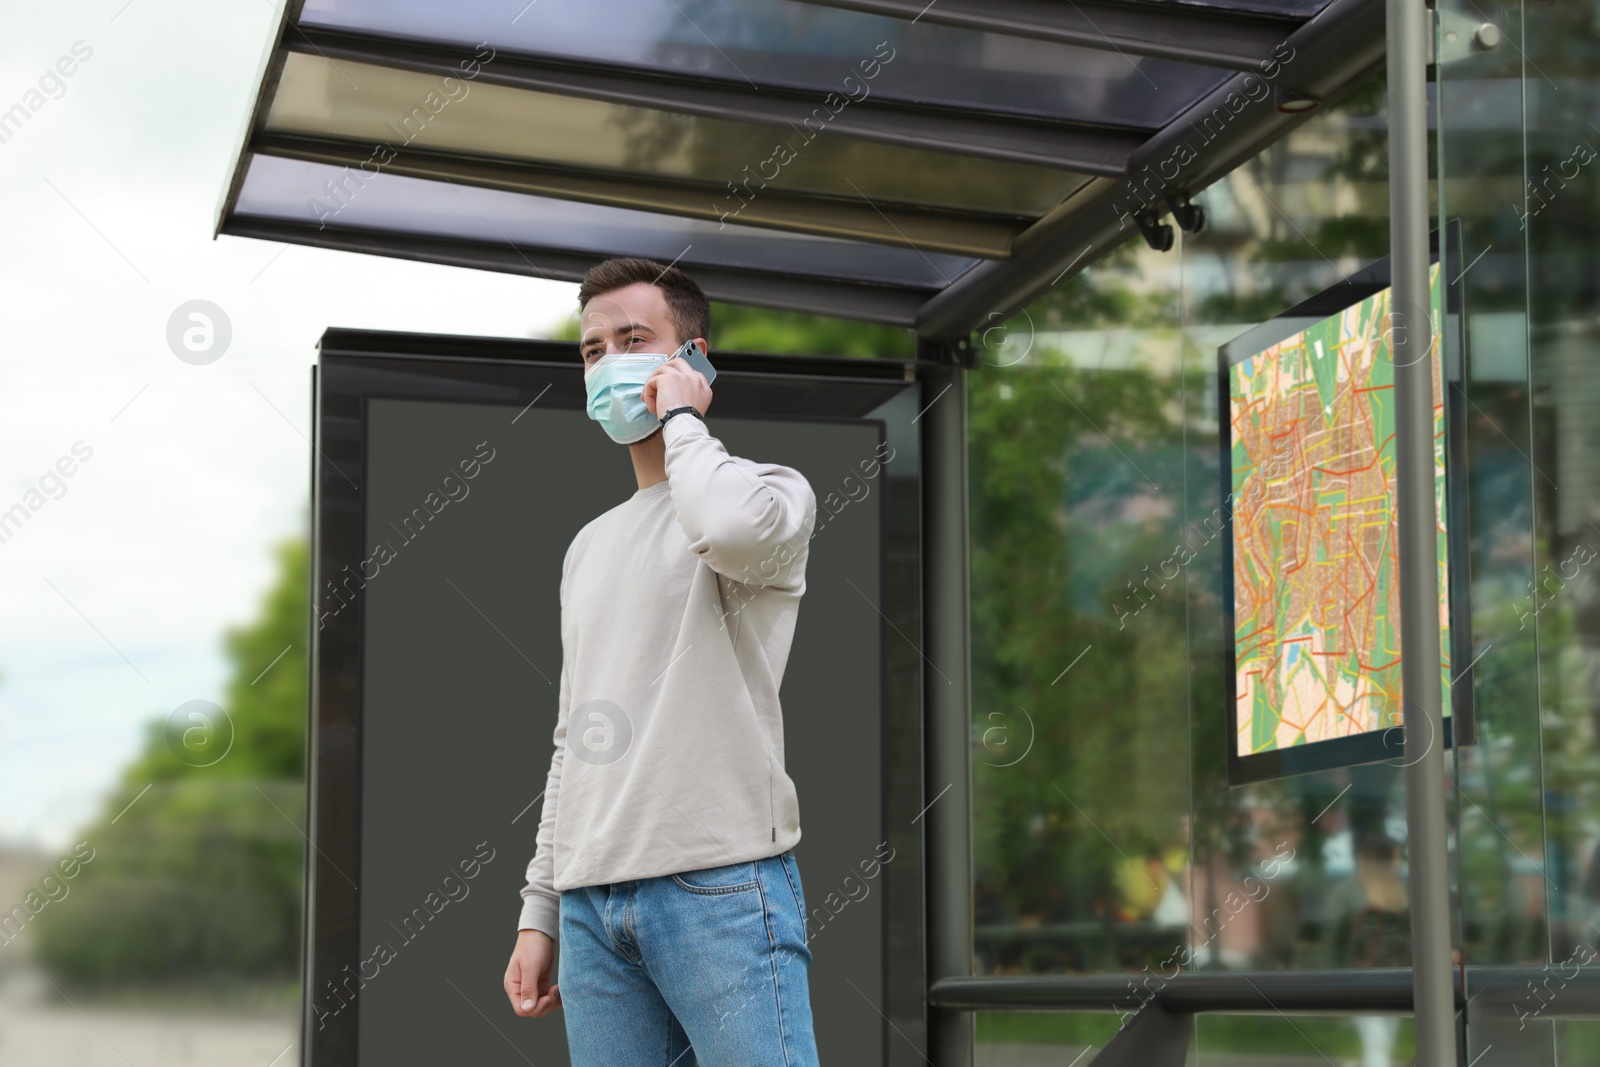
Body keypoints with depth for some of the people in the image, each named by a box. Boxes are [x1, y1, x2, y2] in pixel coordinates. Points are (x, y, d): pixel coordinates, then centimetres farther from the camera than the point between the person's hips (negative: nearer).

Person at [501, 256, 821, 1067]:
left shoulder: (770, 490, 2)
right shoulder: (591, 546, 22)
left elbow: (732, 528, -26)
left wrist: (682, 419, -7)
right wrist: (539, 908, 18)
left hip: (723, 886, -6)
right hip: (592, 901, 6)